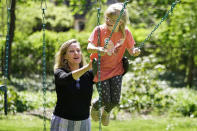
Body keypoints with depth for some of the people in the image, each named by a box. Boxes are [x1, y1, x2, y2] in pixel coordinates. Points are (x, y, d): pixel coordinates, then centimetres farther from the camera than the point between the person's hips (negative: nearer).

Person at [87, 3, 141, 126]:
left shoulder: (126, 33, -10)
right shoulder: (99, 30, -18)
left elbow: (131, 49, -2)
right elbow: (89, 47, -27)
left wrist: (135, 52, -27)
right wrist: (98, 49, -50)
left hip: (116, 69, 2)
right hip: (100, 69, -2)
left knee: (115, 101, -3)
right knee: (106, 100, -5)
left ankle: (107, 111, 37)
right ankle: (96, 106, 36)